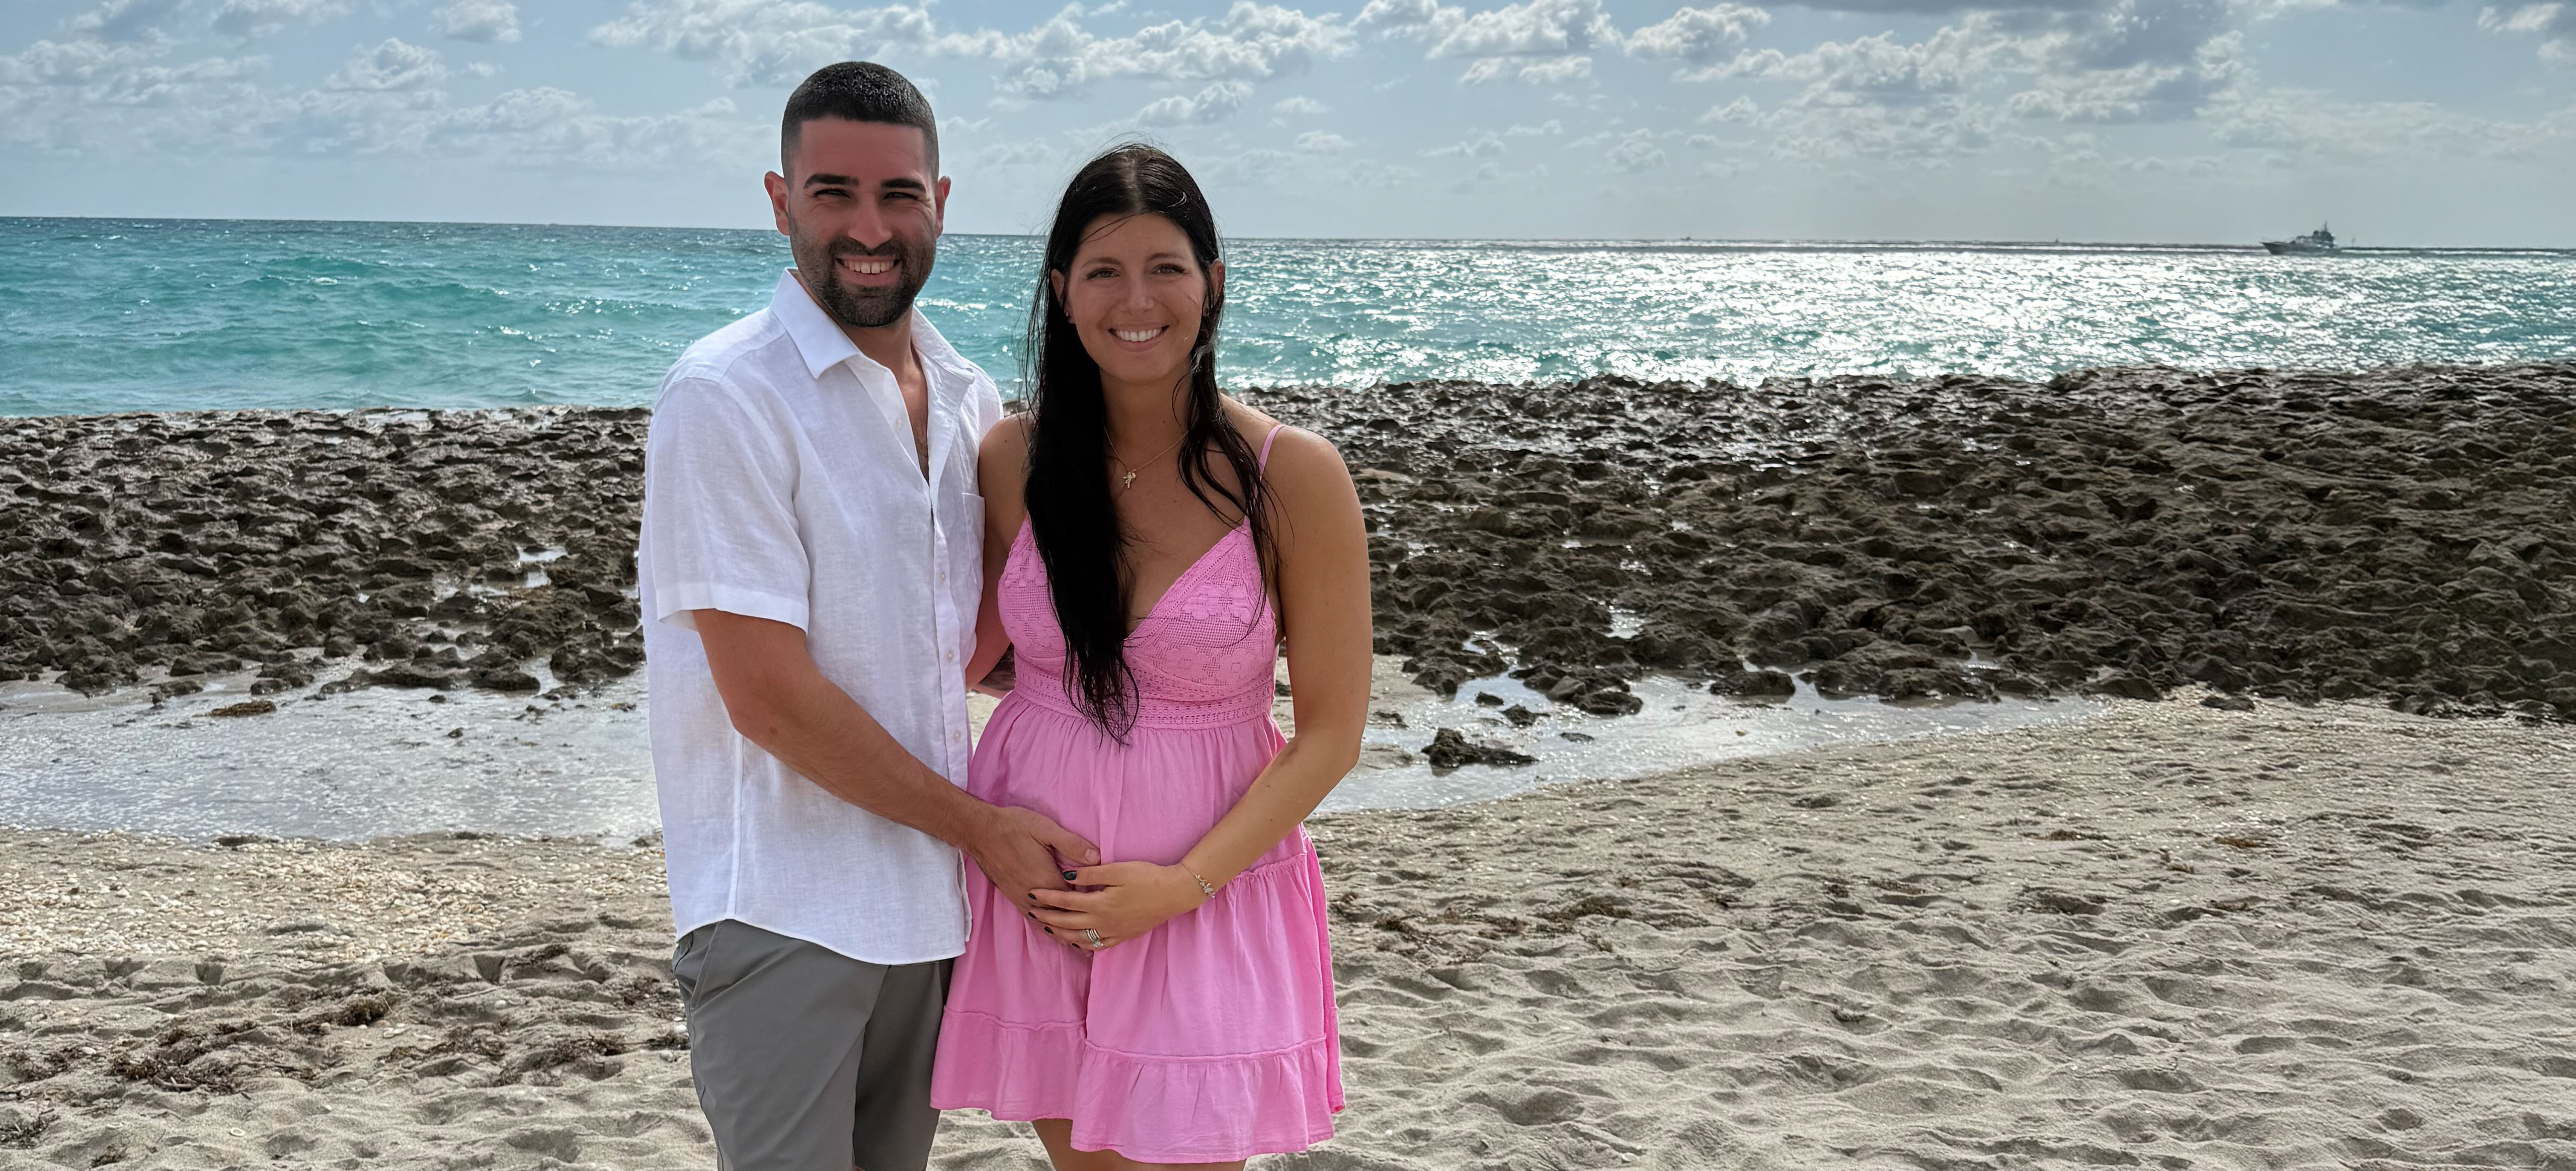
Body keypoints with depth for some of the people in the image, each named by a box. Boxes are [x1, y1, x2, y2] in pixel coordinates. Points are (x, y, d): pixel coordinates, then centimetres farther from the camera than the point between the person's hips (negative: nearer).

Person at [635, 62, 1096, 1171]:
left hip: (932, 905, 7)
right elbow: (769, 697, -17)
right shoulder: (726, 397, -13)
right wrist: (978, 824, -11)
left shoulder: (968, 400, 9)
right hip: (783, 915, -6)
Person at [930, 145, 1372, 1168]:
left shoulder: (1294, 477, -12)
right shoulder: (1015, 457, -3)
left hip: (1208, 885, -3)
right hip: (1030, 882, 3)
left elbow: (1330, 731, -9)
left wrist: (1181, 883, -16)